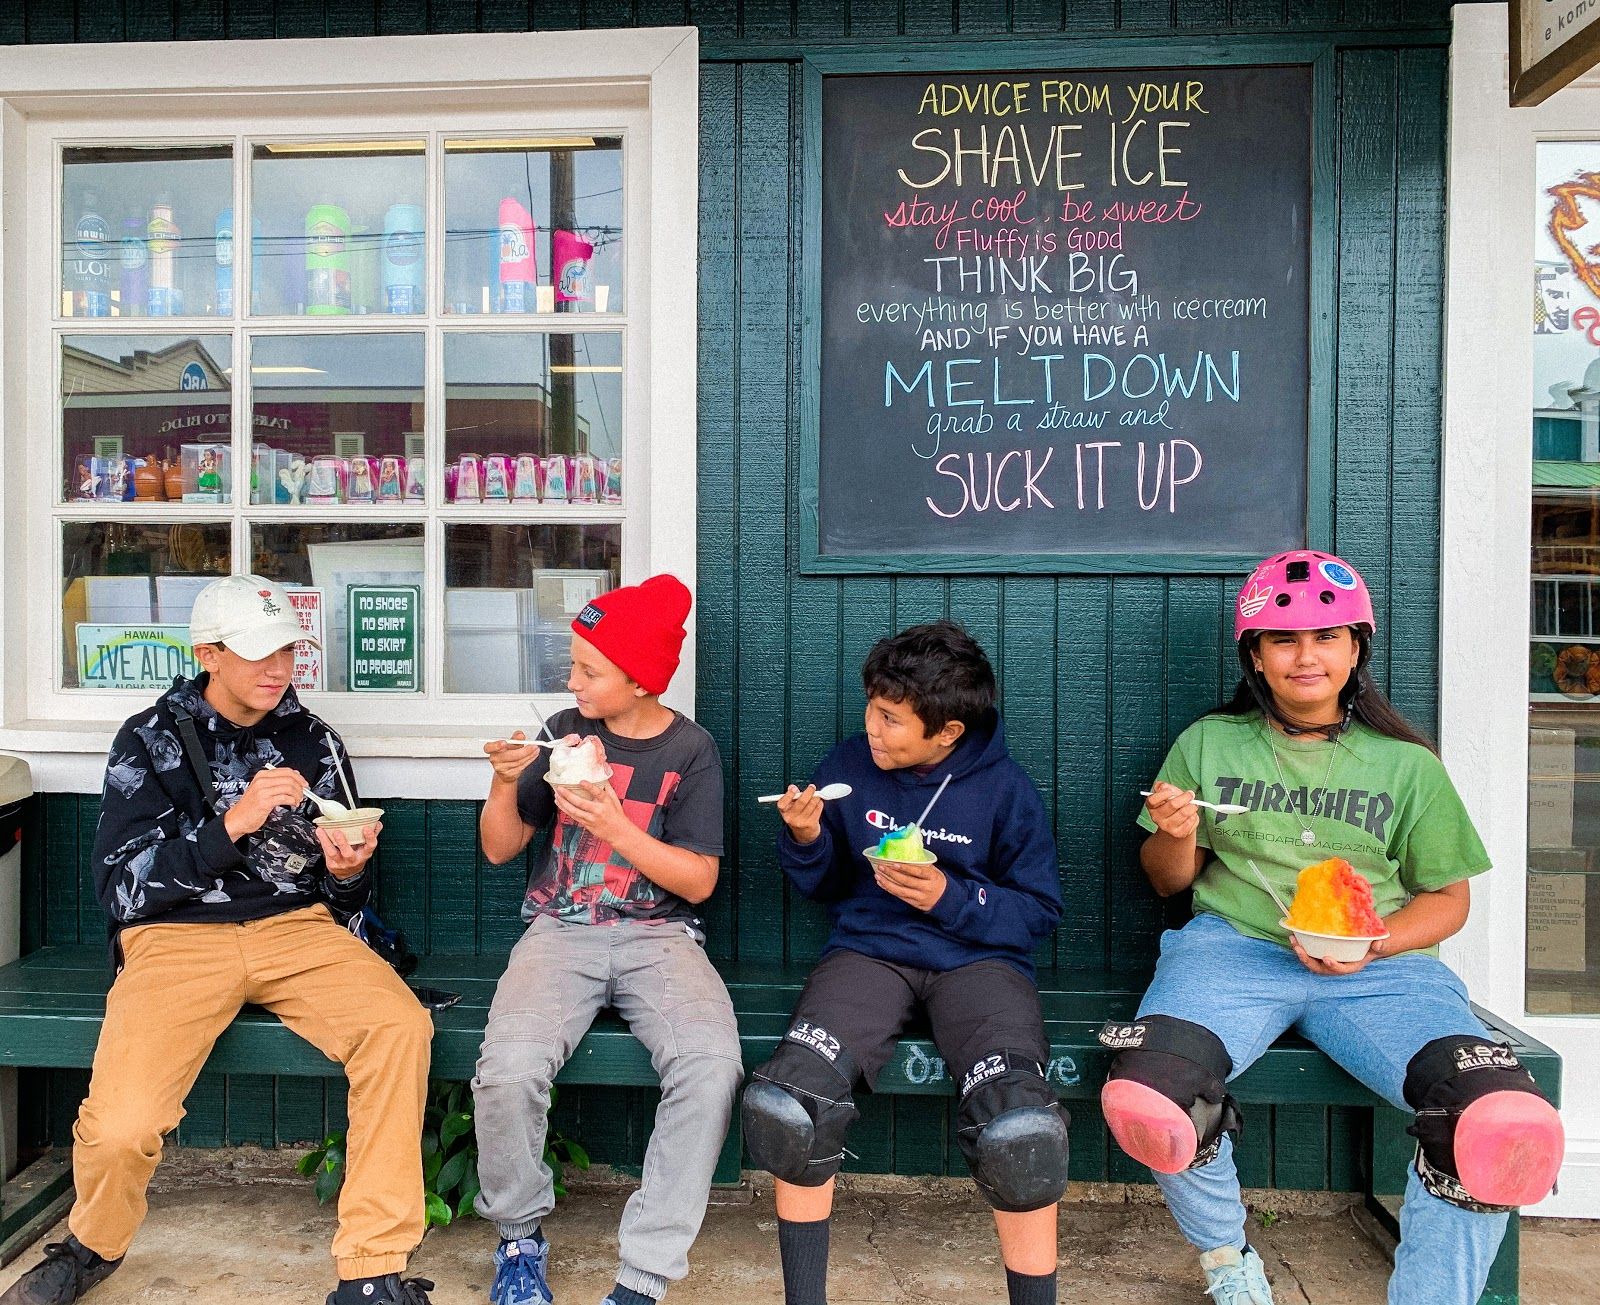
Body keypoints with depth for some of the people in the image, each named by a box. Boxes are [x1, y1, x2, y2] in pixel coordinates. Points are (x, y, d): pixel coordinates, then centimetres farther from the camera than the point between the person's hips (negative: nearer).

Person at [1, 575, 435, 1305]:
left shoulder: (314, 742, 11)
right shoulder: (150, 740, 4)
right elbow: (121, 888, -6)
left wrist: (348, 871, -7)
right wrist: (231, 824, -18)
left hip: (296, 927, 2)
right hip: (177, 936, -2)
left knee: (400, 1026, -28)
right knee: (120, 1128, -25)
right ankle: (95, 1246, 14)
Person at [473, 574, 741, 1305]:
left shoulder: (691, 750, 0)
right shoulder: (565, 733, 6)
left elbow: (698, 882, -3)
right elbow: (499, 849, 12)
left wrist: (614, 824, -16)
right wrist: (506, 783, -8)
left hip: (659, 934, -1)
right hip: (561, 930, 2)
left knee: (712, 1068, -31)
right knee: (508, 1070, -27)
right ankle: (520, 1237, 3)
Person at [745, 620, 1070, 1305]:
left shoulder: (1005, 789, -1)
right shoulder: (848, 767, 5)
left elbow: (1040, 909, 3)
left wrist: (952, 898, -13)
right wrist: (806, 840, -5)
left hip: (975, 959, -2)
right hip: (869, 950, 2)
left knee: (1021, 1131, -31)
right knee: (782, 1106, -26)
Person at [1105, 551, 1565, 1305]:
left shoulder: (1408, 764, 12)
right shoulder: (1208, 745, 12)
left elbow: (1447, 897, 14)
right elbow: (1169, 881, 18)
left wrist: (1375, 944, -6)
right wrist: (1175, 836, -6)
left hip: (1380, 965, 0)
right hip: (1233, 949, 0)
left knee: (1509, 1126, -30)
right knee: (1144, 1098, -31)